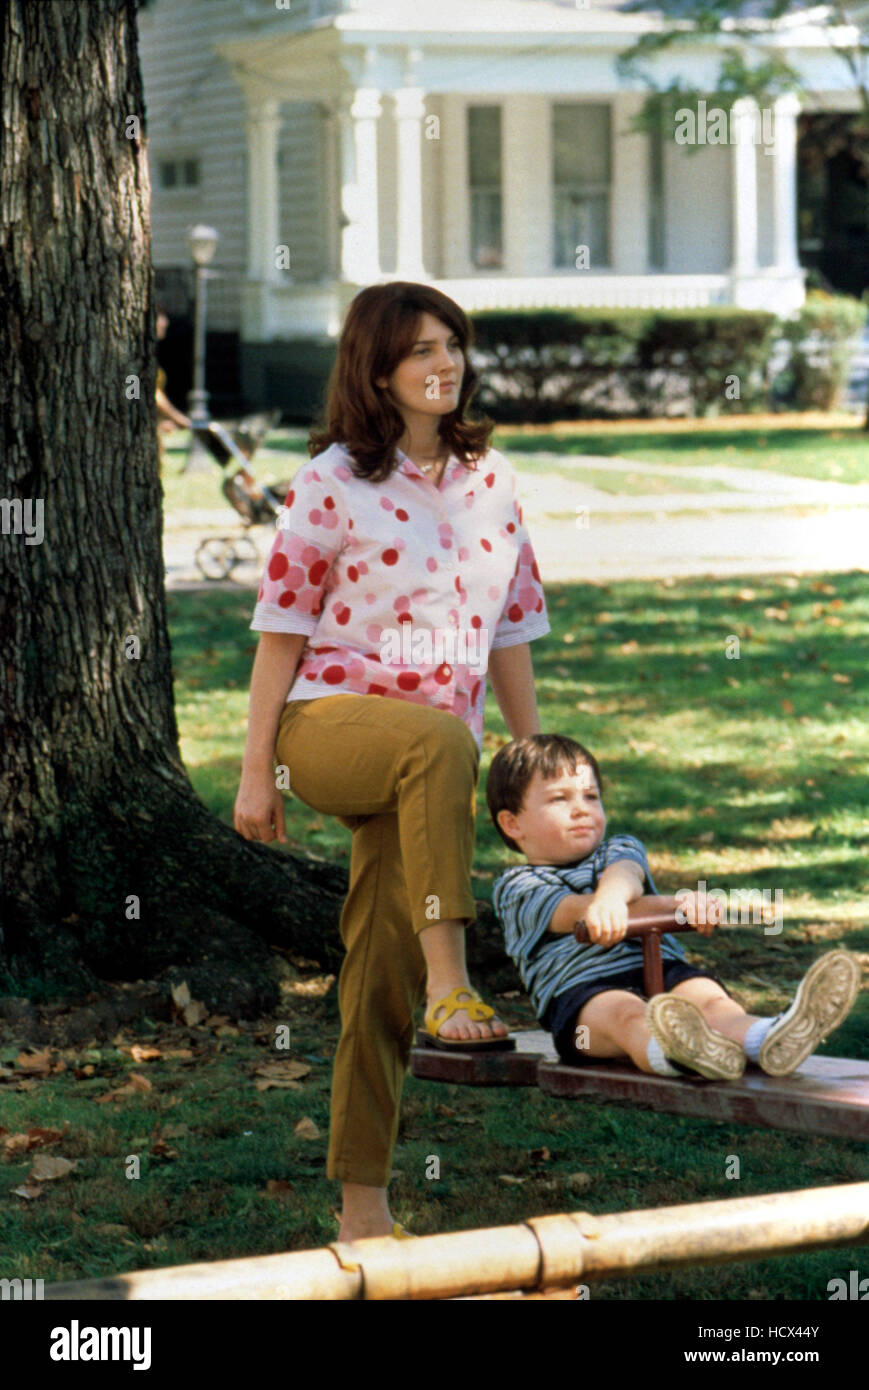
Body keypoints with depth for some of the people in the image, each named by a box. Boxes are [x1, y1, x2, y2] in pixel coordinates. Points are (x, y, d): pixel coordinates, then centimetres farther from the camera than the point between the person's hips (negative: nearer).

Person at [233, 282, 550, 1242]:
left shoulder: (488, 479, 11)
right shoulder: (333, 482, -4)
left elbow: (510, 629, 17)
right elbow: (282, 630, -3)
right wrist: (255, 769, -5)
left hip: (435, 751, 5)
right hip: (330, 720, -5)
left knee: (381, 977, 3)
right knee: (441, 744, -39)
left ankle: (362, 1206, 8)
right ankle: (449, 983, -38)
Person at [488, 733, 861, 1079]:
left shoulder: (621, 851, 28)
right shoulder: (516, 887, 14)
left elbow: (625, 873, 0)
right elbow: (572, 911, -8)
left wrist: (612, 894, -29)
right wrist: (670, 904, -23)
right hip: (581, 989, -4)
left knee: (707, 995, -30)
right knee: (626, 1013, -39)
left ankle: (766, 1040, -64)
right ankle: (670, 1052, -75)